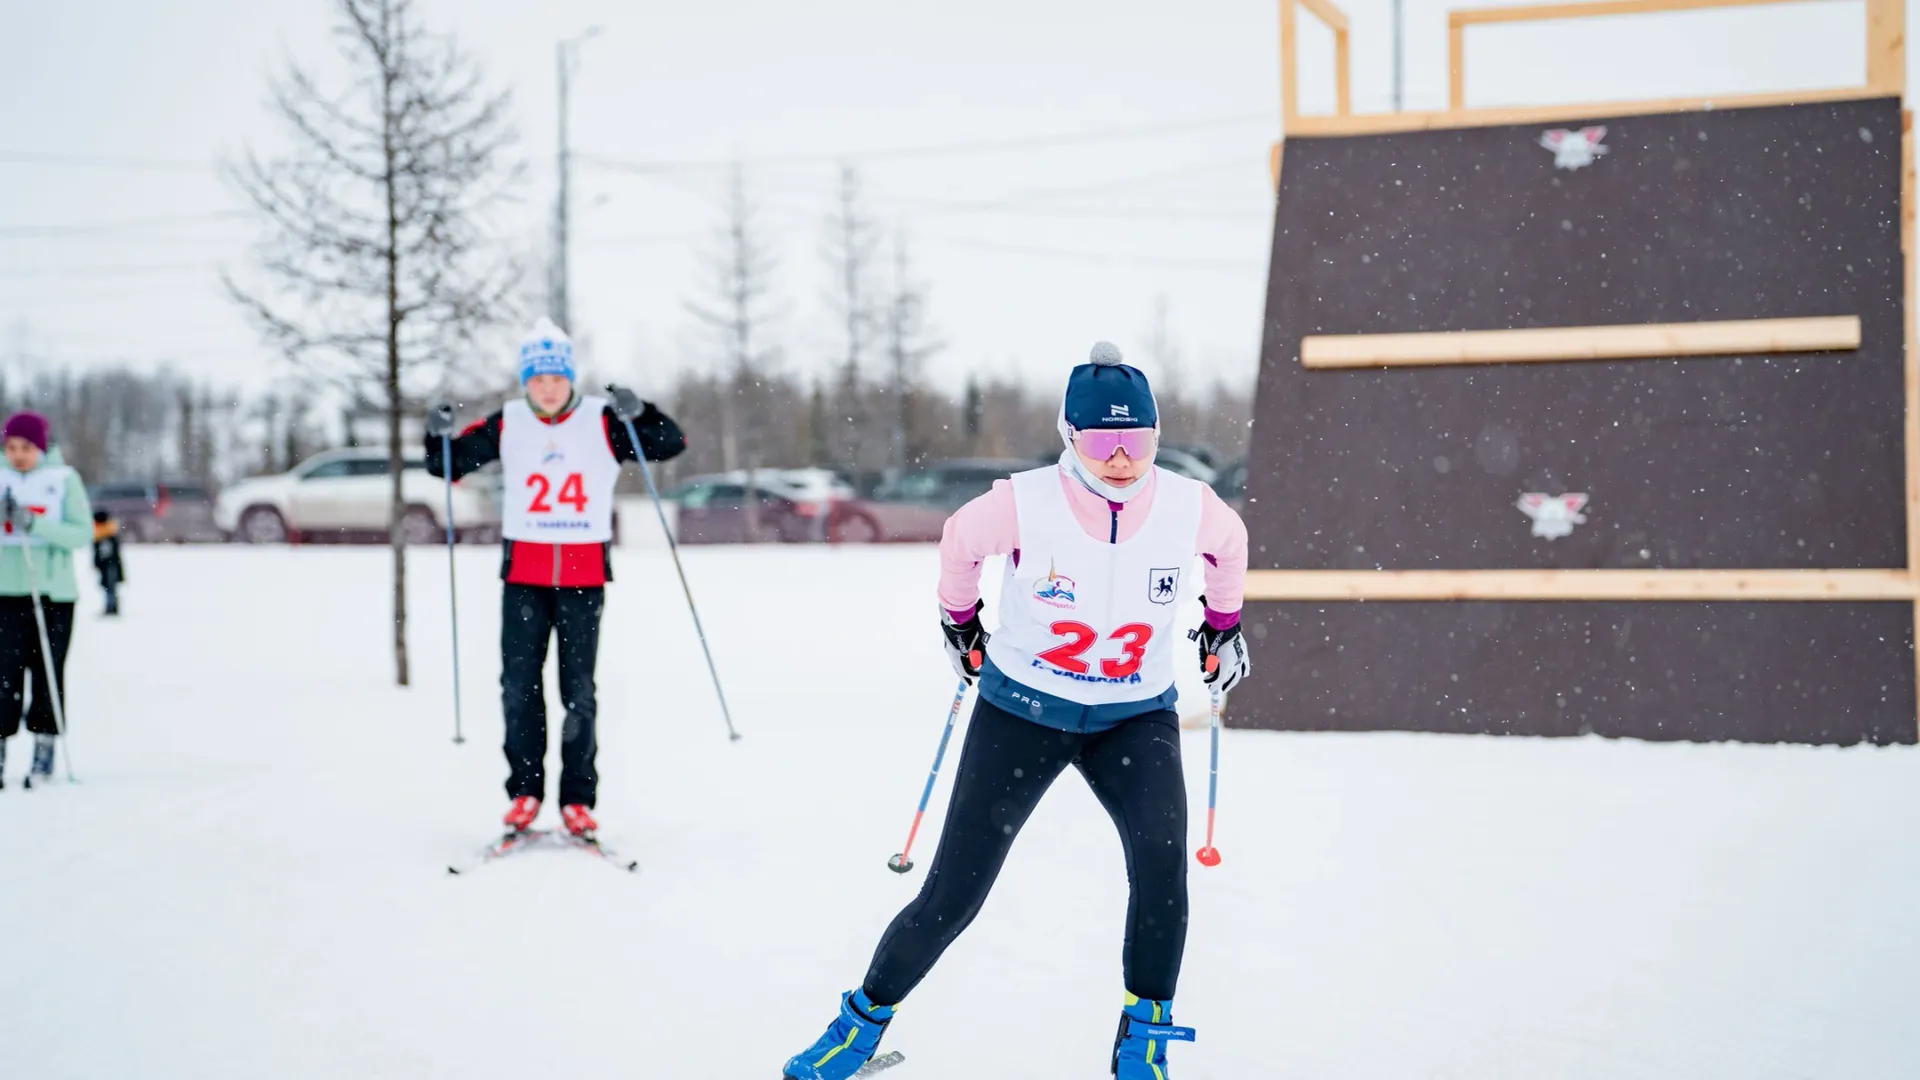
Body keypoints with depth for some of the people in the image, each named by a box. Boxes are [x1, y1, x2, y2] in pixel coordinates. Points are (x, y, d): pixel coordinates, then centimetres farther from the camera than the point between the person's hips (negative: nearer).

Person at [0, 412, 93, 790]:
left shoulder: (64, 479, 0)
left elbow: (83, 533, -6)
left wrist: (36, 524, -18)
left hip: (54, 592, -1)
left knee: (48, 672, 1)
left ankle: (44, 753, 8)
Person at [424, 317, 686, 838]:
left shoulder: (602, 420, -3)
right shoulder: (506, 425, 2)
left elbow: (672, 443, -6)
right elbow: (448, 464, 9)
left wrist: (639, 414, -23)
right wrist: (439, 436, -11)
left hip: (584, 576, -1)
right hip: (524, 574, 1)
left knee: (578, 691, 2)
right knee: (519, 685, 1)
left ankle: (578, 800, 8)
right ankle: (524, 791, 12)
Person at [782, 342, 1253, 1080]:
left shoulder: (1189, 508, -16)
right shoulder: (1025, 504, -22)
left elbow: (1231, 544, 10)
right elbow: (959, 541, 1)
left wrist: (1223, 625, 22)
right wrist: (959, 621, 16)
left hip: (1136, 717, 1)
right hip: (1022, 709, -1)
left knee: (1161, 850, -27)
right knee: (952, 895, -1)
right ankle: (865, 1018, 23)